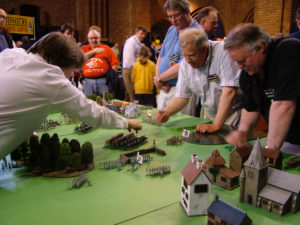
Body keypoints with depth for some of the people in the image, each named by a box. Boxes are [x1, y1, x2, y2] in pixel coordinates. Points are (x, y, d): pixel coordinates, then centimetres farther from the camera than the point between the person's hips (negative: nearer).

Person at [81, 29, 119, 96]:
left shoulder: (106, 48, 10)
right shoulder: (84, 48, 16)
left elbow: (115, 64, 4)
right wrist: (94, 51, -1)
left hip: (103, 81, -1)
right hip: (88, 81, 2)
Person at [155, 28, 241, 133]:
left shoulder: (222, 52, -21)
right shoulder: (185, 64, -3)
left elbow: (229, 91, -27)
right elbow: (182, 96, 4)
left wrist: (216, 125, -29)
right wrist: (167, 112, -15)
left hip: (232, 111, -5)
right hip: (209, 112, 6)